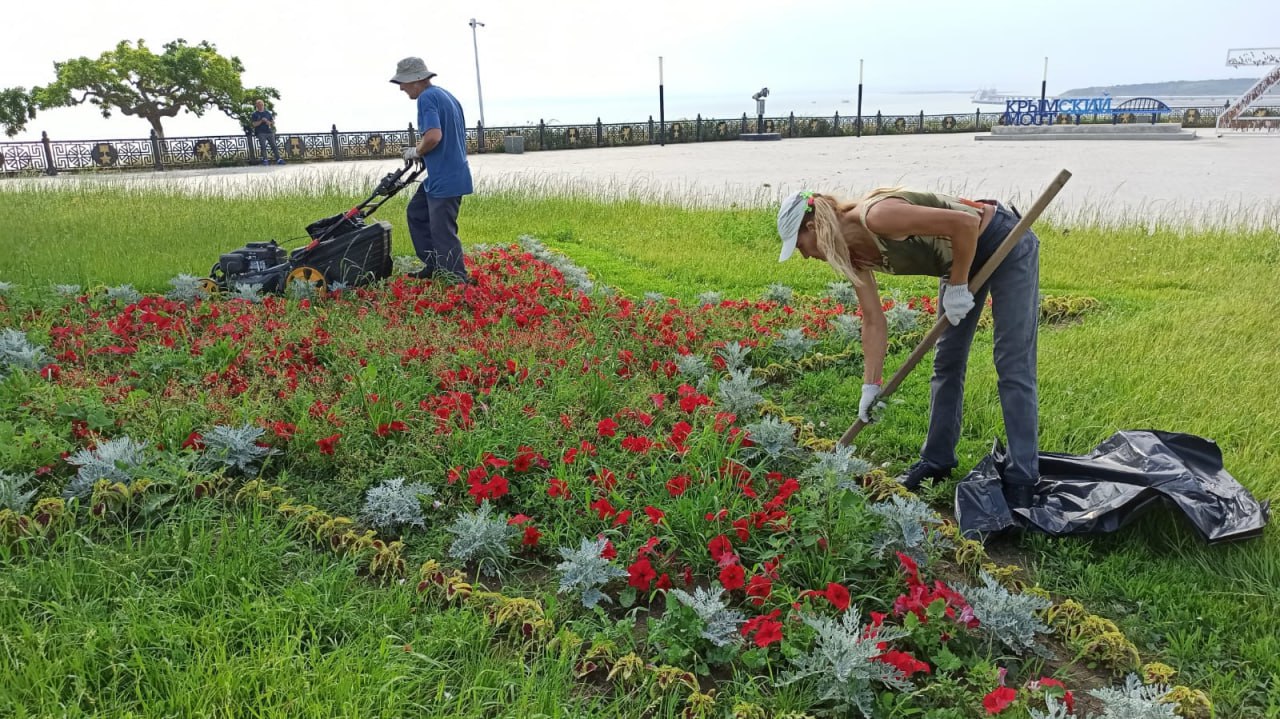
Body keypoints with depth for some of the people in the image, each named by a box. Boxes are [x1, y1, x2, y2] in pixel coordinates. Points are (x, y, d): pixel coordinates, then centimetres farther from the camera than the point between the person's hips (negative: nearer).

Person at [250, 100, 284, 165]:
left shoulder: (268, 113, 18)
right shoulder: (255, 114, 7)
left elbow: (273, 122, 17)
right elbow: (254, 124, -2)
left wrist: (269, 122, -5)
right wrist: (261, 121, -14)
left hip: (269, 132, 3)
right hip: (261, 133, -3)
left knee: (274, 145, -4)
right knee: (263, 146, -12)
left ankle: (278, 159, -7)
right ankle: (264, 160, -12)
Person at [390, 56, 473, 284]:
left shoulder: (427, 98, -14)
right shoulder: (446, 95, 15)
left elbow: (433, 136, -28)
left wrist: (415, 152, -9)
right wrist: (421, 151, 17)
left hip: (445, 180, -11)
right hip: (445, 175, 11)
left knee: (443, 232, -4)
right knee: (416, 212, 21)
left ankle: (459, 281, 4)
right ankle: (435, 265, 25)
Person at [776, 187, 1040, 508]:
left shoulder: (876, 217, -31)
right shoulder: (852, 253, -5)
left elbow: (966, 223, -32)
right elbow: (874, 322, 0)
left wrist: (958, 285, -21)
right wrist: (870, 386, -2)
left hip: (1006, 243, -9)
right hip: (963, 256, 9)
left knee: (1013, 367, -7)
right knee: (946, 361, 13)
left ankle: (1022, 482, -2)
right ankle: (937, 460, 26)